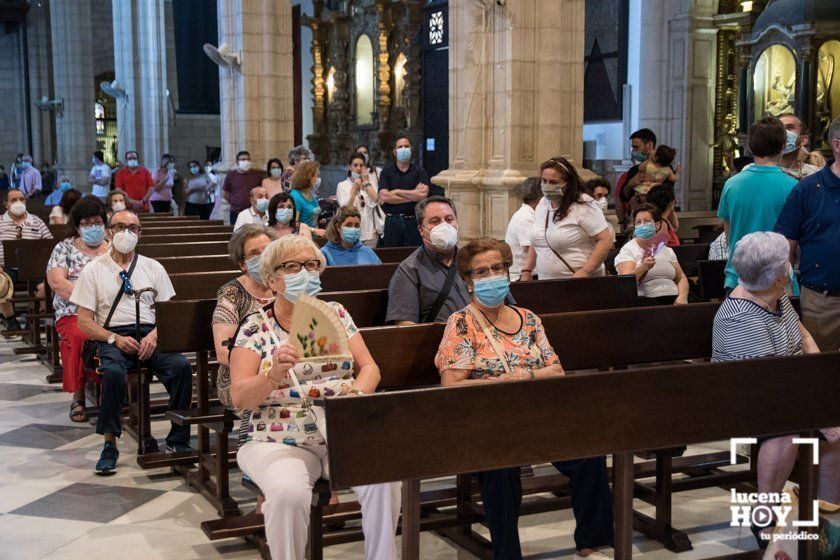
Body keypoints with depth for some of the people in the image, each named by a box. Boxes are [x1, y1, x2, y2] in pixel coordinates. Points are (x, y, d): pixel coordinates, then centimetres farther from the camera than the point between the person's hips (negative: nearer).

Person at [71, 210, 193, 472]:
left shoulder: (153, 268, 15)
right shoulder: (94, 270, 9)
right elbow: (85, 322, 4)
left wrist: (155, 335, -10)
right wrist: (115, 339, -13)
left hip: (150, 335, 2)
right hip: (112, 337, -2)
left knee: (182, 366, -28)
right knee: (113, 372, -36)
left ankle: (178, 441, -17)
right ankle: (110, 445, -21)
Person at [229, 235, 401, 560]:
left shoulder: (336, 314, 13)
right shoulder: (255, 328, 3)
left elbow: (369, 368, 9)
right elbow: (238, 398, -6)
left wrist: (357, 392, -14)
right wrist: (275, 374, -25)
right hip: (279, 443, -2)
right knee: (289, 493, -34)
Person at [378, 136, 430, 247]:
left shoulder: (419, 171, 6)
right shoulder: (386, 172, 5)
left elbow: (423, 195, -9)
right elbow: (384, 197, -8)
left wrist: (397, 191, -4)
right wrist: (413, 196, -6)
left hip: (413, 221, 0)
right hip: (392, 222, 0)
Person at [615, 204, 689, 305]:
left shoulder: (667, 250, 21)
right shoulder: (627, 250, 4)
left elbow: (681, 278, 20)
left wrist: (683, 296, -3)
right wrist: (643, 268, -32)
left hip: (673, 299, 4)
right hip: (645, 300, -4)